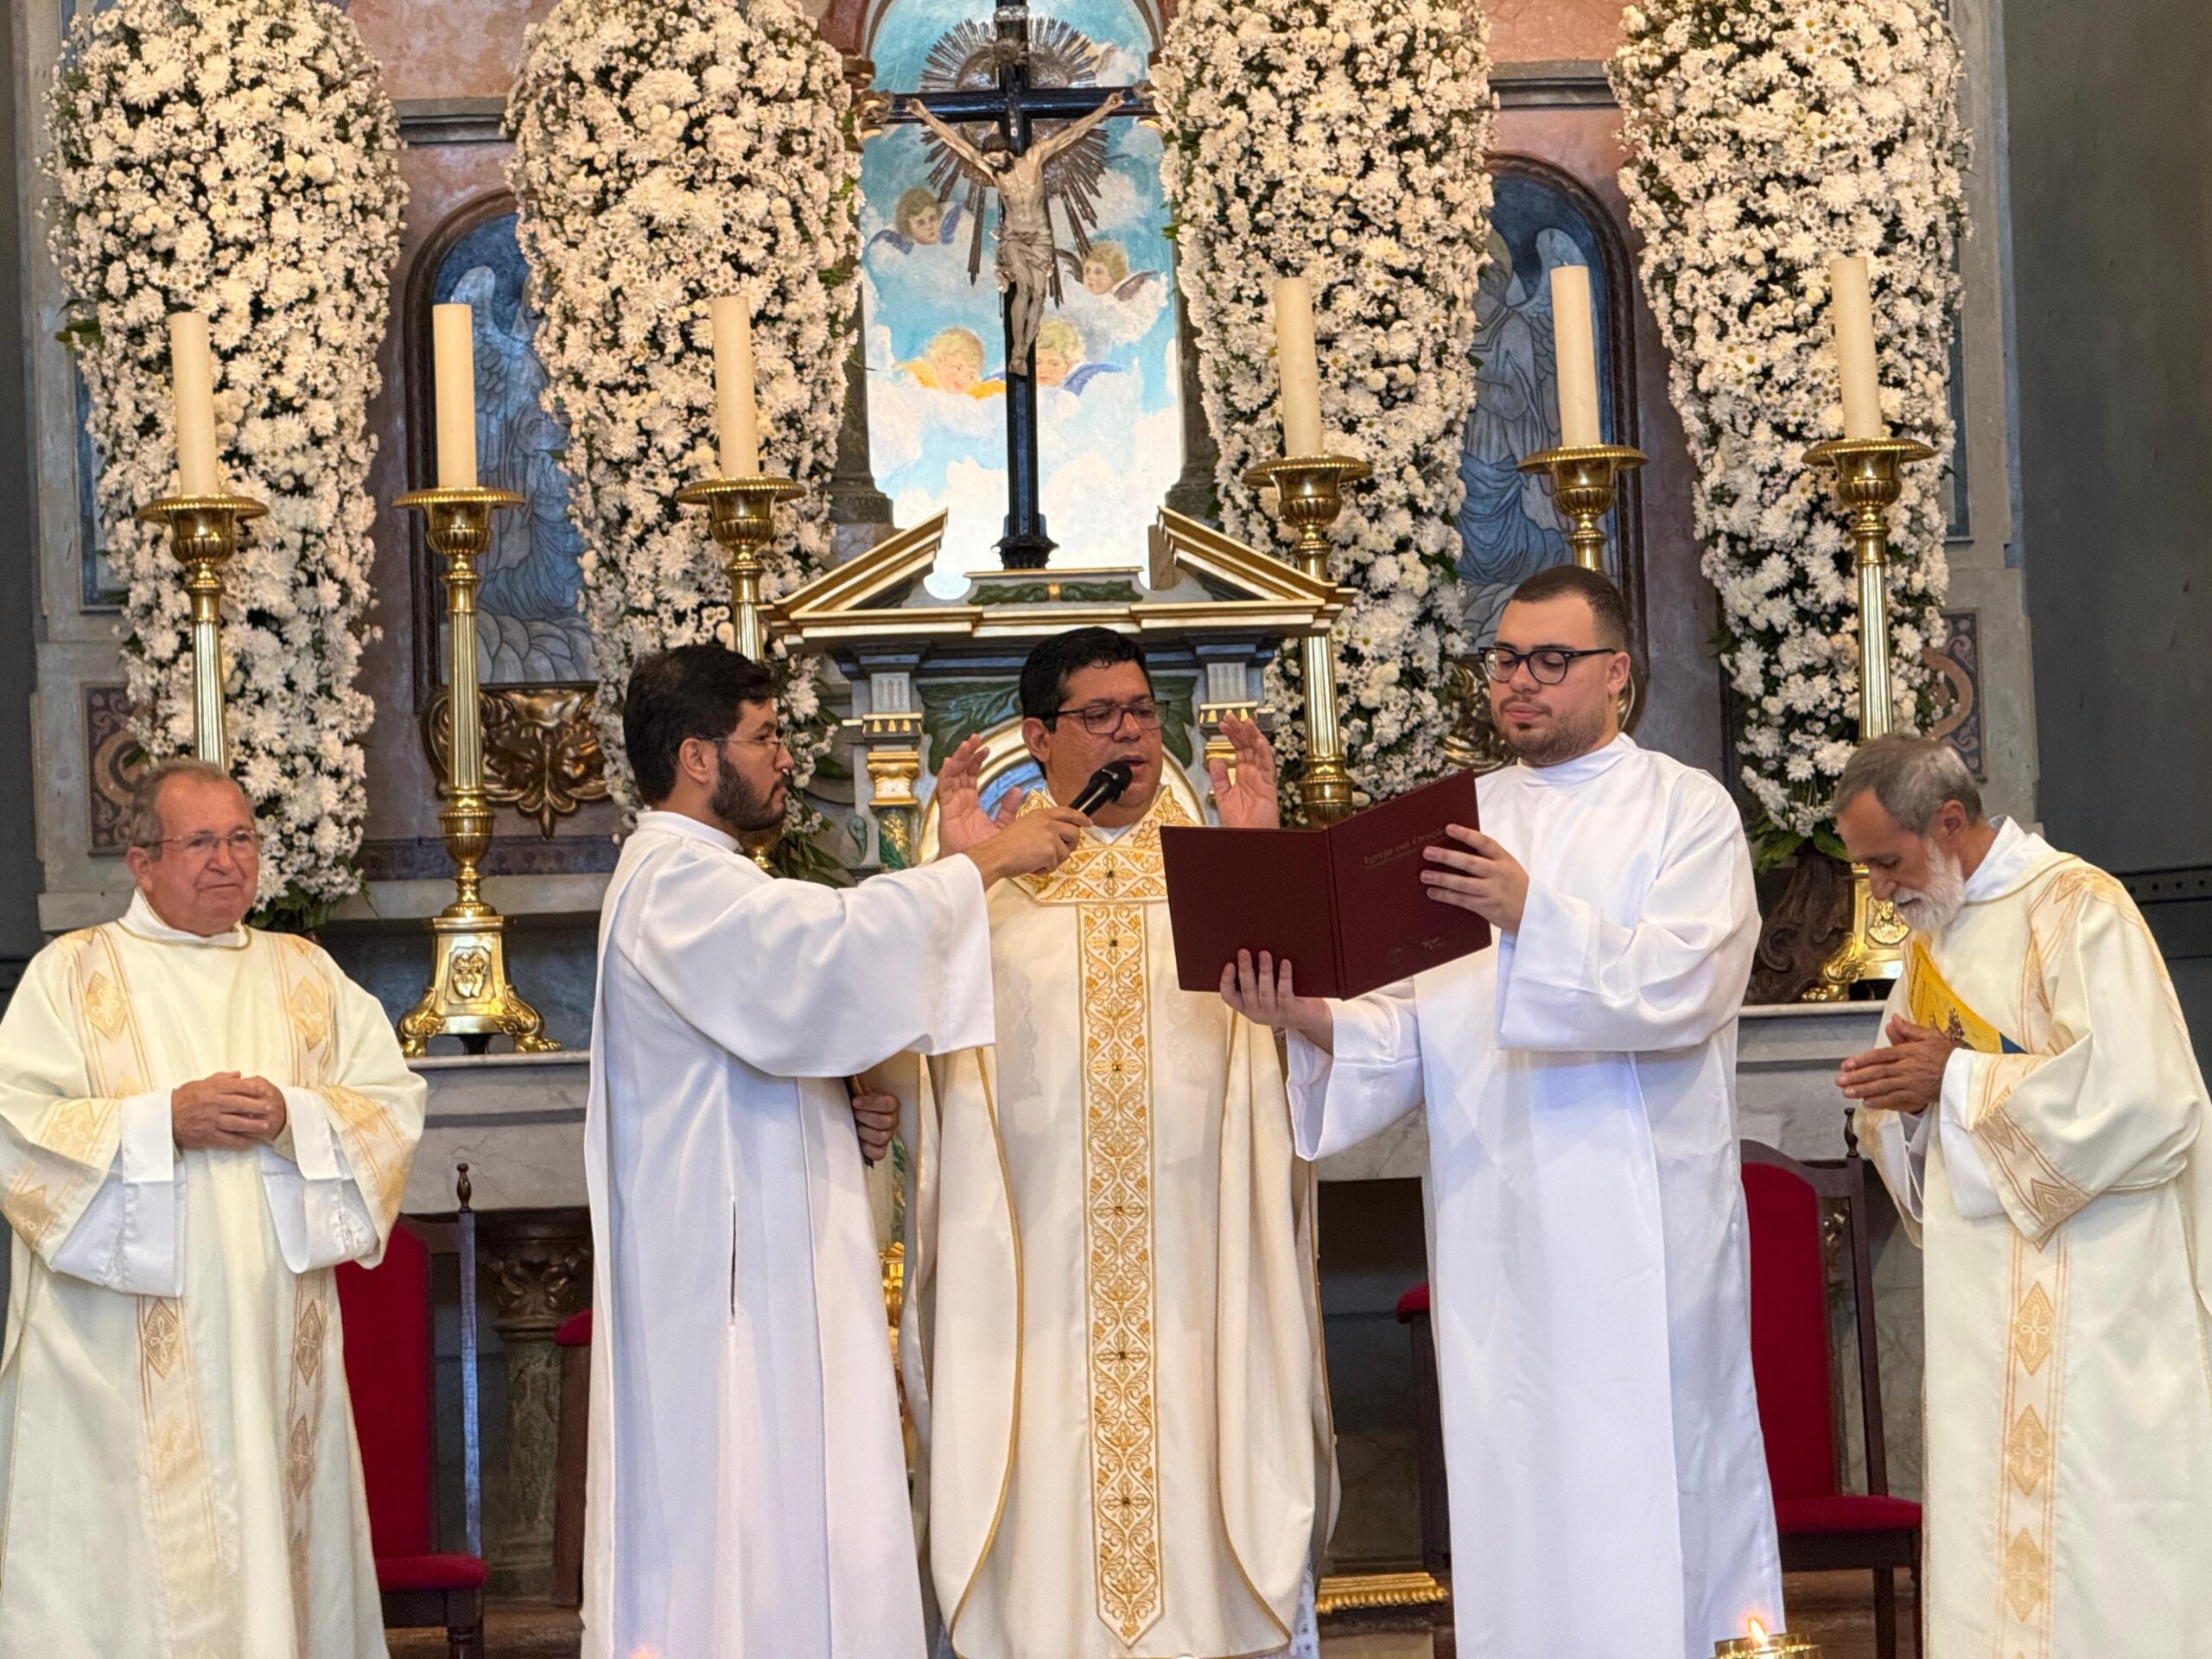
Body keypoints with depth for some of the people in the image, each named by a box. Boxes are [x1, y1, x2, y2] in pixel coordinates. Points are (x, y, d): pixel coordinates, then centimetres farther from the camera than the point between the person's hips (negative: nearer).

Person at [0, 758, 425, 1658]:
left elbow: (396, 1104, 7)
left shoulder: (306, 975, 15)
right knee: (136, 1562, -6)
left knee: (277, 1542, 4)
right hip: (124, 1346, -3)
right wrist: (166, 1120, -15)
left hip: (277, 1337, 3)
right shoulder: (73, 973, 5)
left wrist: (293, 1114, -10)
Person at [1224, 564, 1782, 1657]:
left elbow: (1684, 984, -13)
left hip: (1641, 1226, -4)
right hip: (1493, 1228, 4)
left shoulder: (1684, 810, 3)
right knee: (1513, 1505, 4)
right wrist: (1313, 1021, -10)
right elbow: (1416, 1024, 9)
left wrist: (1533, 915, -24)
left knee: (1648, 1491, -4)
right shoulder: (1461, 822, 16)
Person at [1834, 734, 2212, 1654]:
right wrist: (1897, 1090, -3)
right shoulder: (1935, 933, 16)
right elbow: (1921, 1105, 21)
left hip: (2088, 1296, -8)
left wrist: (1957, 1080, -15)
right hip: (1983, 1298, 8)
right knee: (1993, 1536, 6)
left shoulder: (2078, 908, -10)